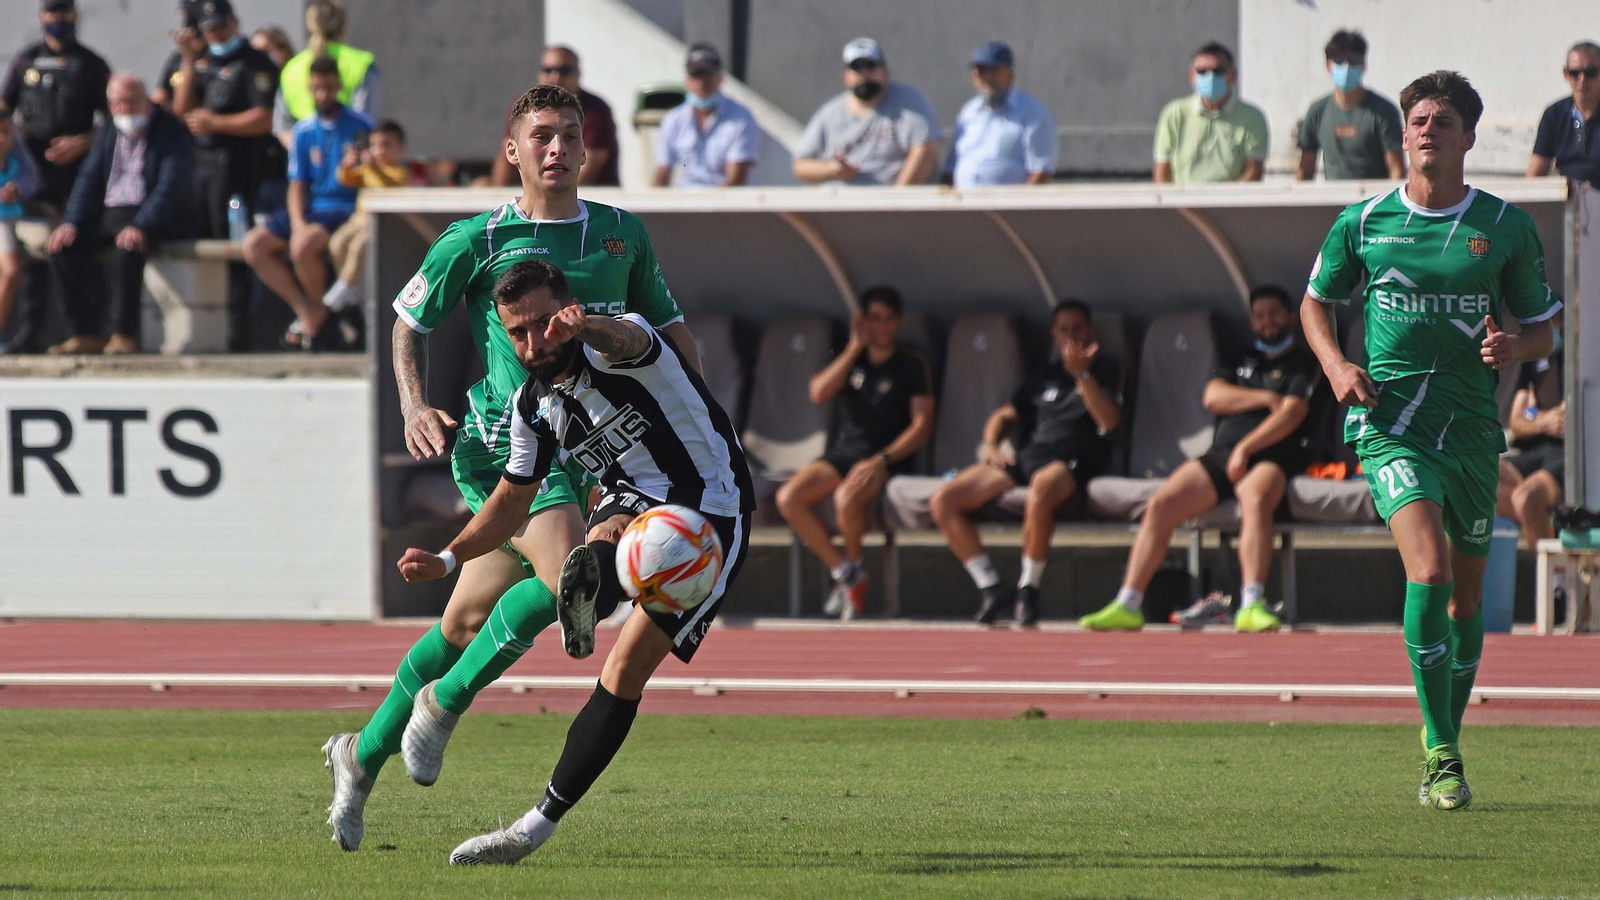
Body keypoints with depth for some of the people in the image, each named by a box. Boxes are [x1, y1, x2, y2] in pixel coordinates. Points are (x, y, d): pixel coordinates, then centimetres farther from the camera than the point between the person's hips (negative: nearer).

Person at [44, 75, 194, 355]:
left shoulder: (172, 134, -5)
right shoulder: (107, 136, 16)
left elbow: (171, 185, -17)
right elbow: (89, 180, 12)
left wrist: (141, 226, -31)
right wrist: (71, 223, -7)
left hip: (154, 218, -6)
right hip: (110, 214, 6)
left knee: (127, 247, -38)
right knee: (63, 246, -17)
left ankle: (125, 334, -28)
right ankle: (86, 333, -12)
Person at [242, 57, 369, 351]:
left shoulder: (360, 127, -3)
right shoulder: (304, 131, 11)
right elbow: (297, 184, 9)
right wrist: (297, 224, -7)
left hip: (346, 209, -6)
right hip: (310, 209, 6)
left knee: (302, 246, -33)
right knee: (254, 245, -11)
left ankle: (316, 311, -6)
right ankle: (310, 314, -10)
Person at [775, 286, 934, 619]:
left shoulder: (912, 365, 2)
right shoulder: (848, 358, 14)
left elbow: (922, 426, -6)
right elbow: (819, 393, -5)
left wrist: (881, 461, -19)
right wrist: (855, 348, -8)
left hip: (887, 462, -5)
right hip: (841, 454, 5)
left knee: (846, 498, -37)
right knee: (788, 498, -22)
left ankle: (853, 566, -7)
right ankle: (846, 575, -13)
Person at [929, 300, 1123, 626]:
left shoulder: (1105, 370, 12)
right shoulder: (1046, 376, 28)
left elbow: (1109, 421, -5)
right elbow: (1005, 416, 31)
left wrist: (1082, 374, -15)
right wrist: (990, 444, 10)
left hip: (1070, 461, -6)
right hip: (1025, 457, 6)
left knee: (1040, 491, -44)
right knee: (942, 501, -12)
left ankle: (1029, 588, -28)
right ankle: (989, 586, -11)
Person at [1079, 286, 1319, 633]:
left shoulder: (1303, 364, 10)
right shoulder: (1243, 360, 27)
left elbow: (1292, 414, -6)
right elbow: (1213, 397, 10)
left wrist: (1247, 447, -17)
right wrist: (1265, 399, -1)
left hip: (1268, 459, -5)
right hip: (1220, 455, 5)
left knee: (1256, 499, -39)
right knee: (1161, 504, -17)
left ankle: (1252, 605, -50)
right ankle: (1127, 606, -18)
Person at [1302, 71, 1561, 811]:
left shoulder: (1506, 228, 3)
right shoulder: (1361, 223, 2)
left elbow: (1541, 327, 12)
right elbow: (1316, 303, 17)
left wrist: (1513, 349, -11)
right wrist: (1336, 364, -2)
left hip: (1472, 426, 2)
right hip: (1390, 420, -2)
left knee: (1465, 596, 10)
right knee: (1428, 570, -22)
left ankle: (1445, 749, 30)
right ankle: (1441, 756, -19)